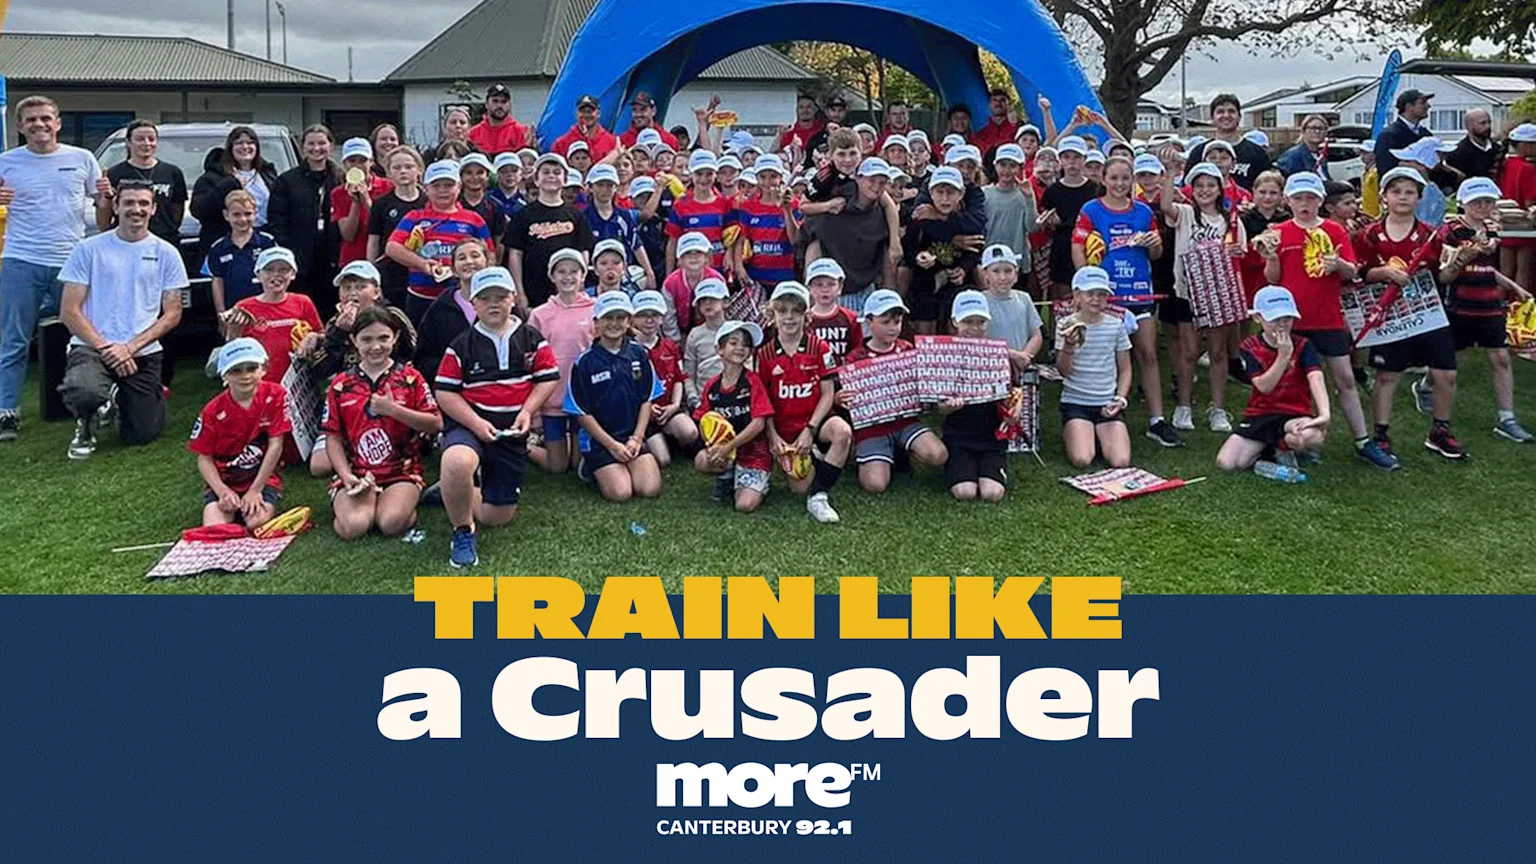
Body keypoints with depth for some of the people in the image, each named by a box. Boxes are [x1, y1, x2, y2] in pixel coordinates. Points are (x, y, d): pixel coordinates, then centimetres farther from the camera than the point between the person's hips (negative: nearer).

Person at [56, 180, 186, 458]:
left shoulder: (166, 254, 6)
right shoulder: (89, 250, 2)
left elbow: (172, 314, 3)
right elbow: (69, 311, -1)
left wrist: (131, 347, -10)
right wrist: (105, 348, -12)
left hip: (143, 354, 2)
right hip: (91, 346, -2)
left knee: (142, 435, -1)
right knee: (85, 393, -35)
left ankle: (122, 399, 36)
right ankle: (85, 427, 4)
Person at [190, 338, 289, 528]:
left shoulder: (275, 395, -11)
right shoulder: (214, 411, -7)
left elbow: (275, 446, -10)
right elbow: (204, 458, -1)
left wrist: (255, 490, -12)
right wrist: (222, 491, -18)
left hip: (262, 477, -1)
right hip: (223, 481, 1)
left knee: (257, 523, -27)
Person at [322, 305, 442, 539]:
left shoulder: (410, 378, 3)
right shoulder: (340, 385, 7)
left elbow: (436, 424, -5)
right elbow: (333, 437, 6)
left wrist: (393, 410, -15)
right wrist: (346, 475, -8)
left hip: (401, 473, -1)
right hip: (356, 474, 1)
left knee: (391, 523, -28)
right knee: (353, 526, -25)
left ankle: (406, 504, 5)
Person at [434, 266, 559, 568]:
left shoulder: (531, 338, 5)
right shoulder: (462, 345, -1)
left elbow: (548, 378, 5)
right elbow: (444, 391, -3)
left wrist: (527, 411, -11)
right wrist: (475, 423, -16)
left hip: (512, 432, 3)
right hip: (469, 424, -3)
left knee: (498, 516, 3)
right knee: (457, 463, -41)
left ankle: (457, 496, 37)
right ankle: (462, 531, -14)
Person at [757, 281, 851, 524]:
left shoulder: (819, 348, -1)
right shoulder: (765, 354, 2)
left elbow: (828, 394, -3)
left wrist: (810, 430, -13)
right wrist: (773, 437, -8)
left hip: (815, 421, -1)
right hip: (784, 429, 1)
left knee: (843, 431, -36)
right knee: (800, 487, -12)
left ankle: (818, 497, -24)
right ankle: (810, 458, 26)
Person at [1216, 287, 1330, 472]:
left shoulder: (1302, 345, -6)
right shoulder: (1250, 346, -2)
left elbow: (1316, 378, -23)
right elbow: (1264, 386, -12)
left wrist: (1324, 414, -39)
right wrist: (1284, 356, -21)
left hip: (1295, 415, -1)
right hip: (1260, 415, 2)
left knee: (1313, 436, -39)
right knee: (1226, 463, -18)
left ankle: (1283, 445, -2)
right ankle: (1269, 449, 12)